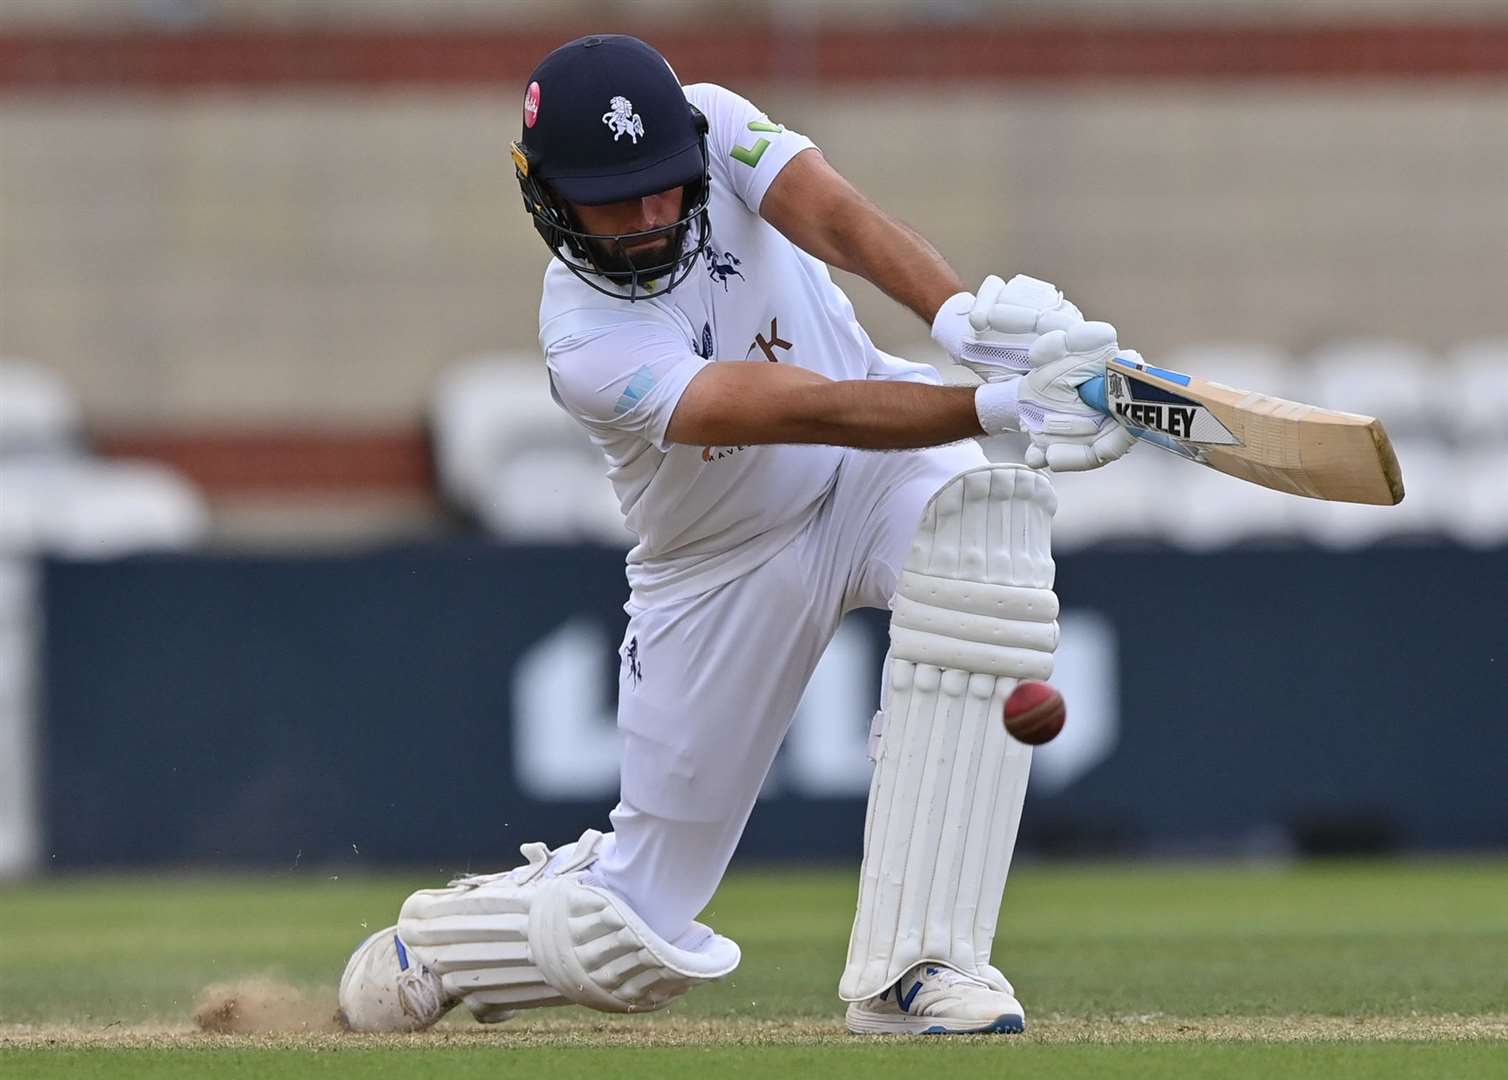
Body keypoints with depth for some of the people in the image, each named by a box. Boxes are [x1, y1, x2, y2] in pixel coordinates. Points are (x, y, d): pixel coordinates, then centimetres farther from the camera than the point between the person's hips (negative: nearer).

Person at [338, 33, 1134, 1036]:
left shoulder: (715, 128, -18)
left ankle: (909, 965, -33)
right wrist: (1000, 403, -54)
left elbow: (839, 217, -35)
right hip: (725, 569, -3)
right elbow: (813, 412, -41)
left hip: (884, 473, 3)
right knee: (632, 950, -2)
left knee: (985, 511, -36)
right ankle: (427, 947, 36)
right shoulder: (588, 343, -30)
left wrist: (962, 316, -55)